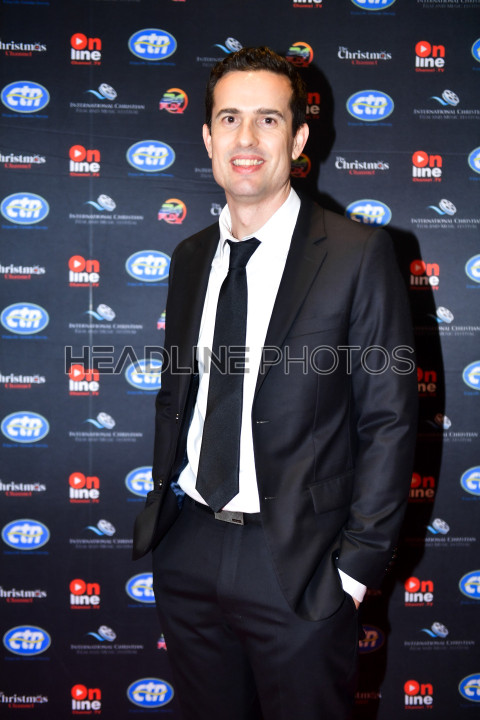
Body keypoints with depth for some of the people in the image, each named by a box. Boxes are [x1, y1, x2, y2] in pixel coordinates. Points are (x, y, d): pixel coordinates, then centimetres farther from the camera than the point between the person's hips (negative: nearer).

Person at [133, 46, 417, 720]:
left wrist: (359, 561, -11)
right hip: (186, 551, 5)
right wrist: (162, 504, 8)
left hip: (298, 562, -4)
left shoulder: (359, 252, -8)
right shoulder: (190, 258, 8)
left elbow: (389, 417, -9)